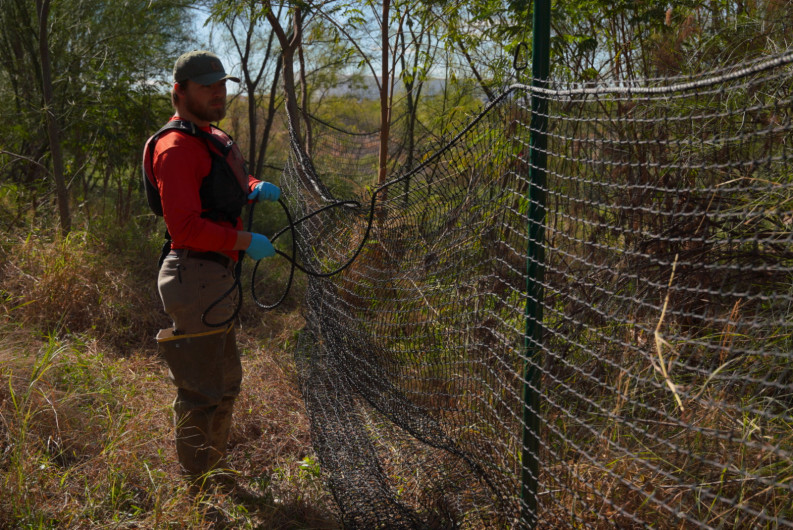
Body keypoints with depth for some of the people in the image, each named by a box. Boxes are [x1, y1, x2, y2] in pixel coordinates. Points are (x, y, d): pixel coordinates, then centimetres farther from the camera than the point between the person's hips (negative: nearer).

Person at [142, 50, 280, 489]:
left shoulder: (211, 138, 16)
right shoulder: (177, 146, -17)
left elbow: (226, 184, 33)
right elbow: (186, 227, -25)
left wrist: (254, 188, 11)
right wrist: (246, 242, -19)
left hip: (215, 278, 11)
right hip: (195, 277, -11)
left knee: (226, 383, 22)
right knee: (200, 393, 0)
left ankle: (215, 473, 39)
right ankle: (196, 490, 16)